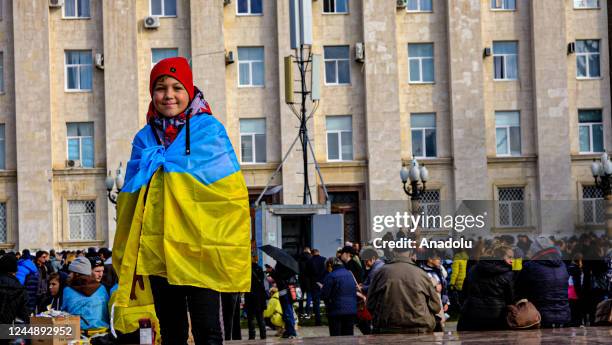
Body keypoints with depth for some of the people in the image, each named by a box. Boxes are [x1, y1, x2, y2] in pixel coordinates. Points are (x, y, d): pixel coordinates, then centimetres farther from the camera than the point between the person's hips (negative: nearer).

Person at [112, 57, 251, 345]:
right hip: (156, 249, 4)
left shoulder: (209, 130, 1)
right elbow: (130, 196, 14)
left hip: (199, 247, -4)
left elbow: (229, 190, -6)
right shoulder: (145, 138, 13)